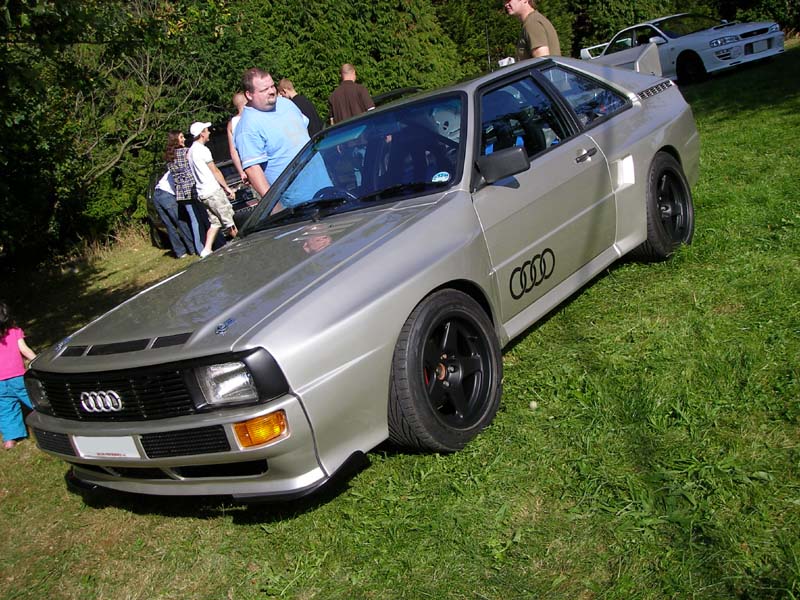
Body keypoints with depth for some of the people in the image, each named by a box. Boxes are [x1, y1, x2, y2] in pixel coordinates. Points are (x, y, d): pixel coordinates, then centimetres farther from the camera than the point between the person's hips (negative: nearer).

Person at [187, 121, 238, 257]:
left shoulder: (191, 150, 16)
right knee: (229, 220, -1)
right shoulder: (202, 150, -12)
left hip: (202, 193, 9)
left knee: (215, 222, 10)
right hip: (213, 191, -9)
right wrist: (227, 188, 0)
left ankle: (206, 250, 3)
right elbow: (215, 171, -8)